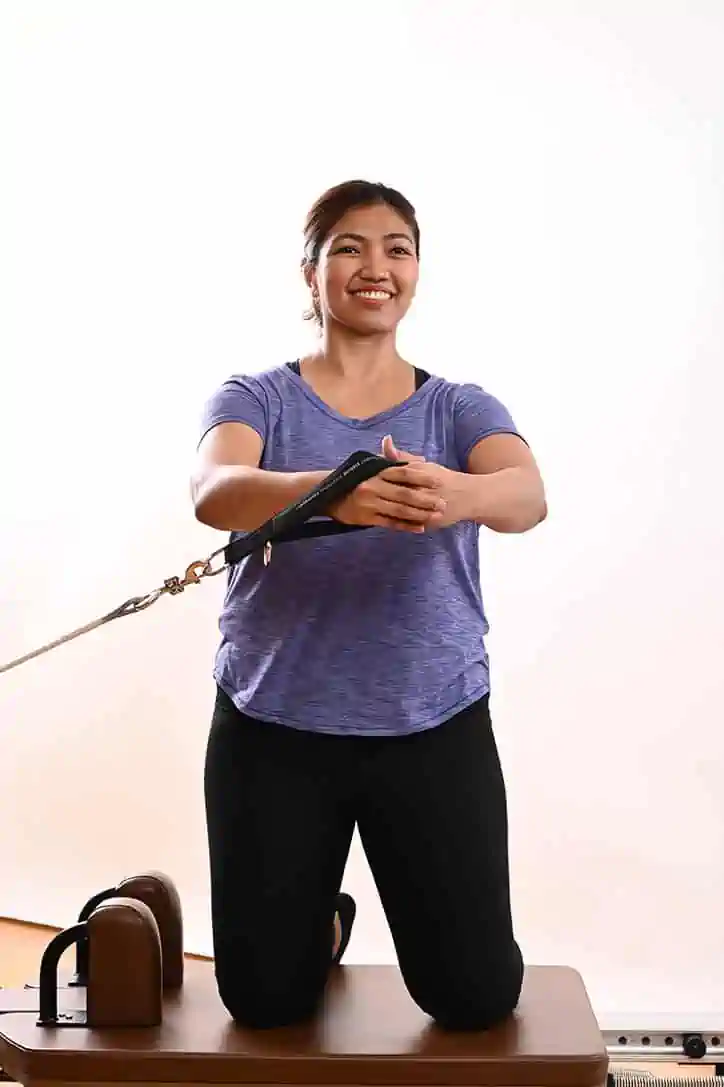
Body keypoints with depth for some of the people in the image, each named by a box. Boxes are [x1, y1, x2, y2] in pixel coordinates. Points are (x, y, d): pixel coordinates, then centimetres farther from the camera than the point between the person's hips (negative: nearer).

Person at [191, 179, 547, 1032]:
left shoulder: (461, 409, 3)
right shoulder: (256, 400, 0)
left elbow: (528, 496, -18)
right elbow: (214, 492, -22)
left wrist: (460, 494, -43)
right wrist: (329, 492, -43)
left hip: (436, 729, 1)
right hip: (273, 729, 0)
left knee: (479, 995, 0)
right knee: (267, 999, 7)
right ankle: (324, 923, 41)